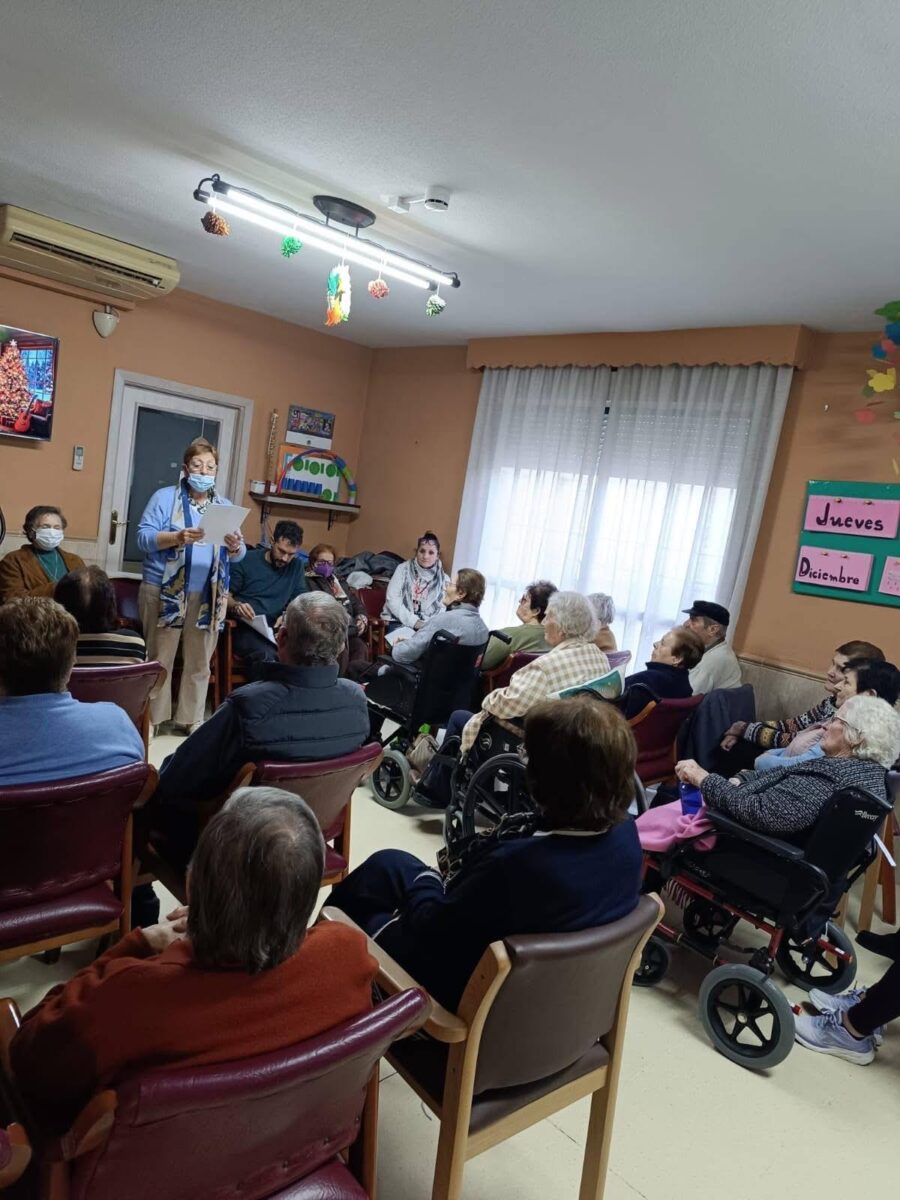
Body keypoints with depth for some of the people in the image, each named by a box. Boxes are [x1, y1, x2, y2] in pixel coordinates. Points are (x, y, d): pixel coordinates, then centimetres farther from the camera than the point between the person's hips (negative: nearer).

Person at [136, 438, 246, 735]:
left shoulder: (225, 505, 13)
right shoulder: (165, 497, 2)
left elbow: (238, 555, 9)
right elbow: (144, 538, -8)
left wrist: (235, 546, -14)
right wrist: (177, 537, -24)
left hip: (209, 596, 3)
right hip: (165, 592, -3)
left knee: (199, 662, 8)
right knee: (160, 659, 2)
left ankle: (192, 719, 19)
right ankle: (152, 719, 13)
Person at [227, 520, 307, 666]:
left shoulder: (297, 566, 11)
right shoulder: (246, 560, 2)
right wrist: (236, 606, -18)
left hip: (276, 629, 4)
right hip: (245, 627, -3)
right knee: (267, 657, -36)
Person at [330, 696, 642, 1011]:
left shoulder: (518, 863, -40)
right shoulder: (626, 835, -18)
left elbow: (431, 926, -25)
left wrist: (425, 883, -3)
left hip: (471, 996, -6)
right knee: (390, 864, 20)